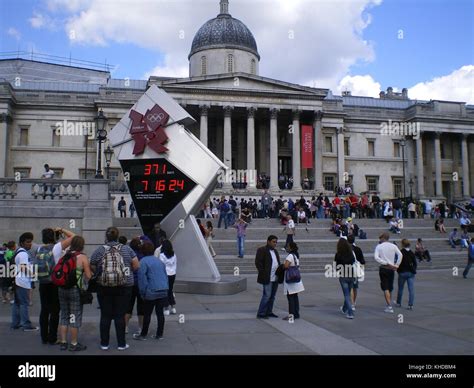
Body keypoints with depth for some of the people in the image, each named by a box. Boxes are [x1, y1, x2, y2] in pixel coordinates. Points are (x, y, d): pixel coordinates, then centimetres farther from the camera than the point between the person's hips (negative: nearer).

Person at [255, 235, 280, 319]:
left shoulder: (275, 251, 17)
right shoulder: (262, 250, -8)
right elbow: (258, 262, -13)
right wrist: (263, 273, -15)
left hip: (275, 278, 8)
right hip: (267, 278, -8)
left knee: (272, 296, 10)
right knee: (267, 295, -9)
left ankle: (269, 312, 19)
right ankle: (261, 314, -1)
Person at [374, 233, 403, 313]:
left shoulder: (379, 246, -2)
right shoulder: (393, 246, 3)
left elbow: (376, 257, -16)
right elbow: (400, 255, -8)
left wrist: (386, 263, -15)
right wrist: (396, 265, -7)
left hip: (383, 268, -3)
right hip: (392, 269, 3)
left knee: (385, 288, -1)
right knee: (390, 287, 15)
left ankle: (389, 306, -8)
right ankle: (389, 305, 26)